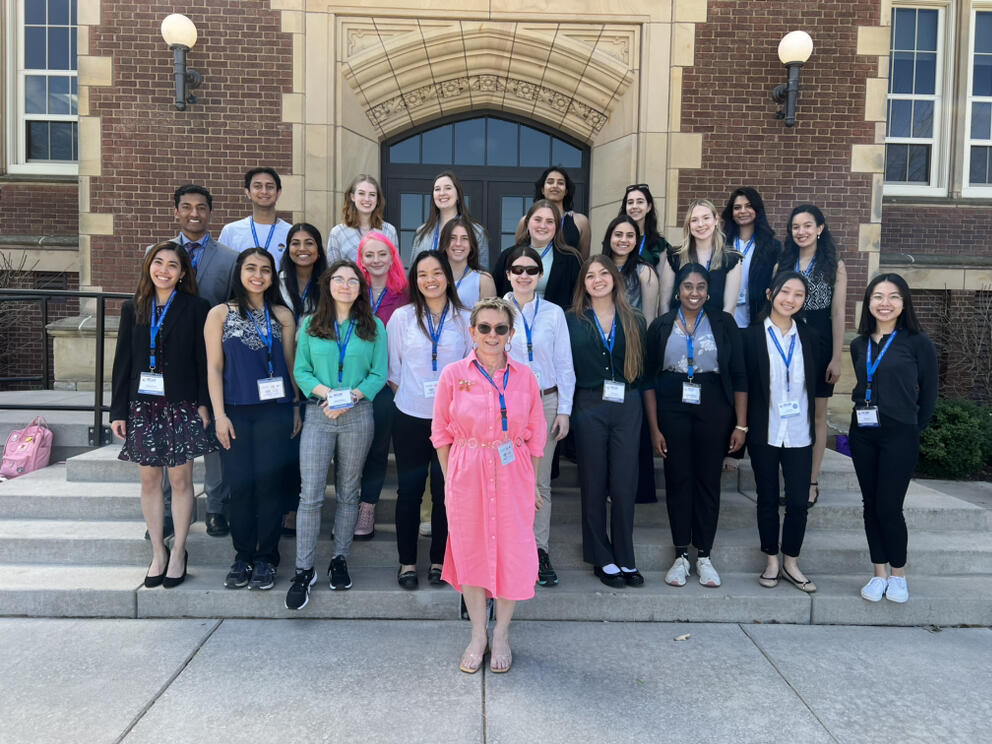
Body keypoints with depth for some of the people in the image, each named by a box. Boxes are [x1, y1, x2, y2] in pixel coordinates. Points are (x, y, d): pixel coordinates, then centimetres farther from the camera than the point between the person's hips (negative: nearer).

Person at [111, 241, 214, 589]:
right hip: (142, 405, 3)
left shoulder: (196, 308, -1)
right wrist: (118, 410, 3)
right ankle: (158, 552, 21)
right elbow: (122, 361, 7)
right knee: (149, 481, 8)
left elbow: (203, 360, -2)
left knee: (181, 480, 4)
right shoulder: (133, 309, 8)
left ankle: (178, 553, 17)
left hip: (181, 405, -3)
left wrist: (203, 404, -8)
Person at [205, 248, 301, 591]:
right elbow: (214, 367, 1)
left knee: (269, 482, 1)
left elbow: (291, 364, 9)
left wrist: (296, 407, 6)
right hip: (236, 411, 0)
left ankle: (266, 557, 13)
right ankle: (243, 556, 18)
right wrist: (219, 414, -5)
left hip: (275, 410, 0)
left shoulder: (282, 315, 7)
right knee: (240, 483, 4)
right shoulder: (220, 314, 5)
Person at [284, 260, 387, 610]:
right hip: (318, 414, 0)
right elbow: (301, 370, 5)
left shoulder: (374, 327, 6)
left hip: (358, 415, 0)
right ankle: (304, 570, 6)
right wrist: (324, 391, -13)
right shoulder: (310, 325, 8)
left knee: (348, 492, 9)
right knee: (310, 494, -3)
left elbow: (378, 374, 2)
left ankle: (340, 559, 24)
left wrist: (351, 396, -14)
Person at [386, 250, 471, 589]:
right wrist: (406, 395, 5)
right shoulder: (402, 317, 0)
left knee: (445, 491, 7)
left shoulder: (465, 320, 0)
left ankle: (439, 560, 23)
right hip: (410, 417, 0)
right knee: (409, 490, 7)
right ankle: (407, 561, 21)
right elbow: (392, 367, 4)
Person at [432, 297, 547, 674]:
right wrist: (450, 480, 1)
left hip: (512, 476, 0)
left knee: (512, 552, 5)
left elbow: (536, 434, 5)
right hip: (466, 476, 0)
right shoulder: (453, 374, -2)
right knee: (470, 551, 9)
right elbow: (442, 433, 3)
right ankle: (478, 635, 29)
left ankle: (502, 634, 27)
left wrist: (530, 482, 3)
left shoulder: (525, 376, 0)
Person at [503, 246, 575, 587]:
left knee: (540, 480, 6)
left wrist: (564, 410, 2)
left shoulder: (553, 313, 7)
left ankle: (539, 550, 16)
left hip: (545, 401, 1)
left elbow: (564, 364, 8)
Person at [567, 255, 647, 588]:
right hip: (589, 408, -1)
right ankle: (602, 559, 17)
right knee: (594, 485, 5)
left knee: (624, 485, 3)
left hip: (627, 408, 2)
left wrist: (644, 410, 6)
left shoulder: (634, 321, 9)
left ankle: (625, 559, 16)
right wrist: (566, 411, -6)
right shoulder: (572, 320, 3)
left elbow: (642, 368, 11)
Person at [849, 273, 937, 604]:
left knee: (889, 508, -2)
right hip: (863, 435, 5)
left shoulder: (918, 342, -6)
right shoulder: (859, 345, 7)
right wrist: (864, 411, 8)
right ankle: (879, 573, 22)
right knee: (870, 505, 9)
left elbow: (928, 394, 0)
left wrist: (912, 429, 6)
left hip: (899, 437, -4)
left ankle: (898, 574, 19)